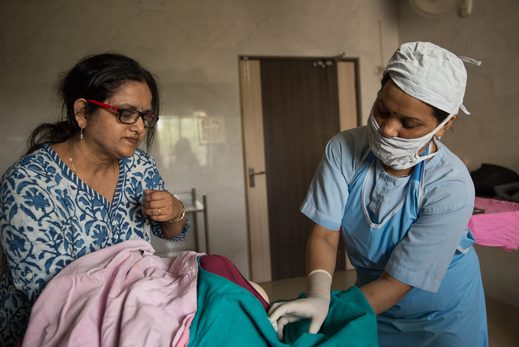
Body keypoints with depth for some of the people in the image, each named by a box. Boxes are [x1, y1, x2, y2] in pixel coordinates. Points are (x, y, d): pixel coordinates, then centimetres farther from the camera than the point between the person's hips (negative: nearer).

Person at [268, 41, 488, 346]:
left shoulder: (451, 186, -29)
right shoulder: (343, 150, -22)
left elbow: (398, 281, -27)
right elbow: (324, 234, -20)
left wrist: (329, 320, -34)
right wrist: (319, 297, -37)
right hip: (374, 296, 3)